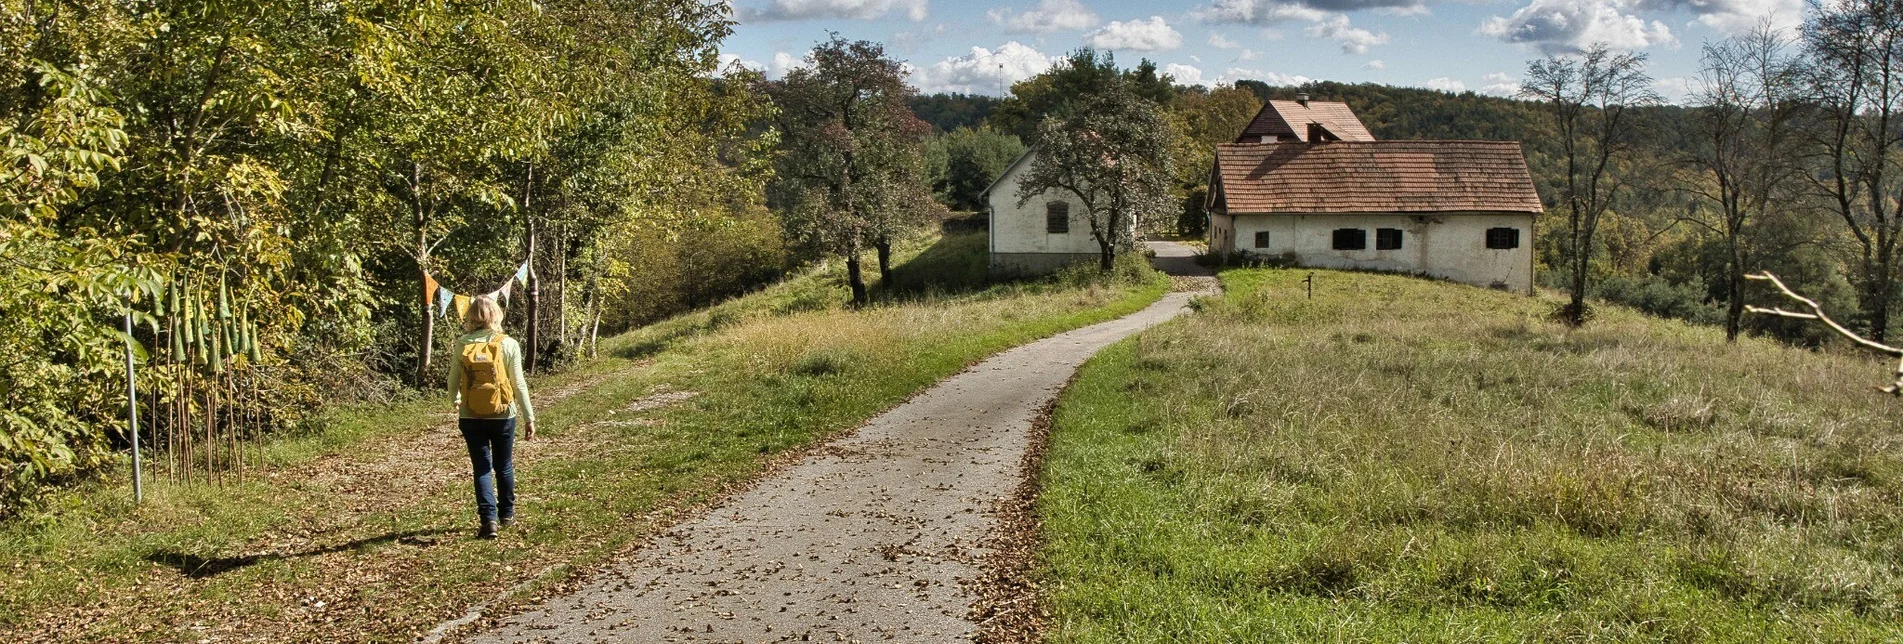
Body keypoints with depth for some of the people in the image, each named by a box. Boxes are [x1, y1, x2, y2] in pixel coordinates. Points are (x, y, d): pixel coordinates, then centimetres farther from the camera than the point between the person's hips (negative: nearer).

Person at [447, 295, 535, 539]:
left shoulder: (462, 345, -4)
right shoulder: (508, 344, -8)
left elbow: (453, 385, 1)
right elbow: (518, 384, -7)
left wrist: (457, 401, 24)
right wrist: (529, 417, -1)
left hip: (471, 417, 0)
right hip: (503, 415, 0)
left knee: (482, 468, 6)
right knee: (504, 465, 18)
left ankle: (489, 519, -7)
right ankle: (506, 514, 32)